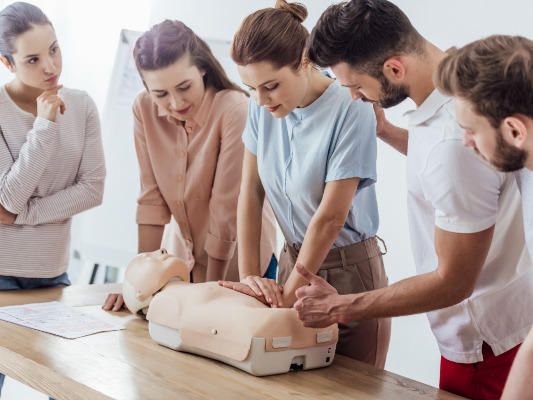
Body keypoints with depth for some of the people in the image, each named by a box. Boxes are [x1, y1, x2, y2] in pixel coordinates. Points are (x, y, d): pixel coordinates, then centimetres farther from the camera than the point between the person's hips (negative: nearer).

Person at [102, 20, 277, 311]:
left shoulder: (235, 110, -27)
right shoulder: (144, 110, -12)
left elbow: (226, 208, -23)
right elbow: (152, 198, -8)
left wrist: (212, 289, -17)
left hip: (236, 259, -4)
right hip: (182, 256, 4)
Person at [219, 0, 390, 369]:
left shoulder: (351, 111, -21)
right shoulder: (263, 107, -4)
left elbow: (330, 217, -20)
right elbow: (251, 191, 1)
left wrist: (289, 294, -15)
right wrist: (249, 274, -6)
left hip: (348, 271, -5)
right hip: (293, 257, 5)